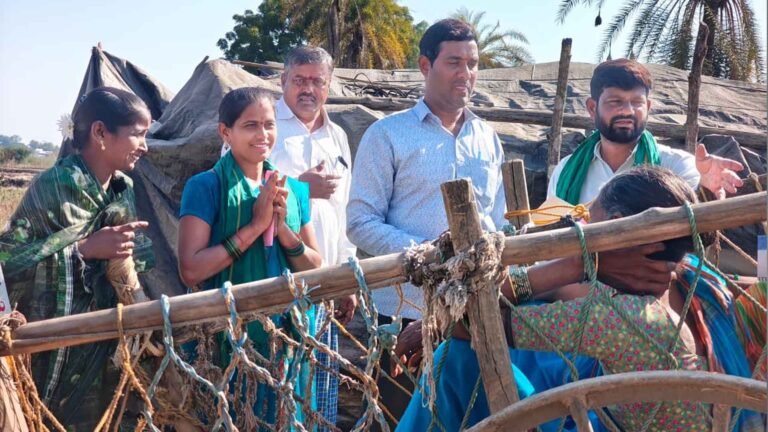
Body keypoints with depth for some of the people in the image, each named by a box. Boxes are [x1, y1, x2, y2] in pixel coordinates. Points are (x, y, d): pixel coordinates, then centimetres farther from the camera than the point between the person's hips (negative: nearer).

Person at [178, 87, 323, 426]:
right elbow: (191, 270, -17)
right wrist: (255, 225, -19)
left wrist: (283, 228, -10)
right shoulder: (206, 187, -8)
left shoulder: (294, 189, 7)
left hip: (288, 336, 5)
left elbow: (314, 269, 8)